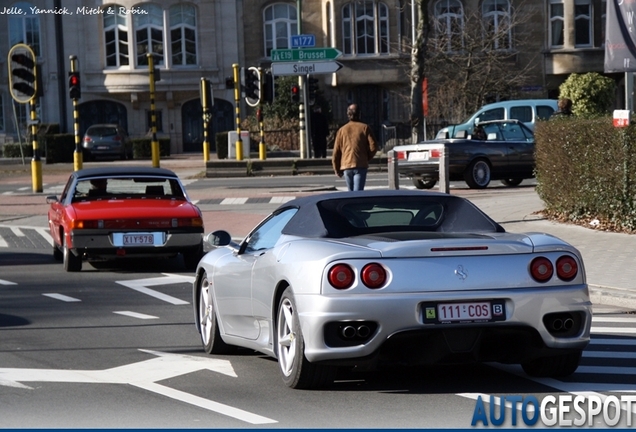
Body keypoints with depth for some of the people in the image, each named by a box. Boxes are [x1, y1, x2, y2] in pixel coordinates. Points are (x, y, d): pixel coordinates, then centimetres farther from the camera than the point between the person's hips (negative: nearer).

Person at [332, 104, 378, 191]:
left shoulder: (342, 130, 7)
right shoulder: (364, 128, 0)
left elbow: (336, 152, 6)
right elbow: (373, 146, -7)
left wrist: (337, 169, 13)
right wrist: (367, 158, 11)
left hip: (346, 165, 3)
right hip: (360, 166, -3)